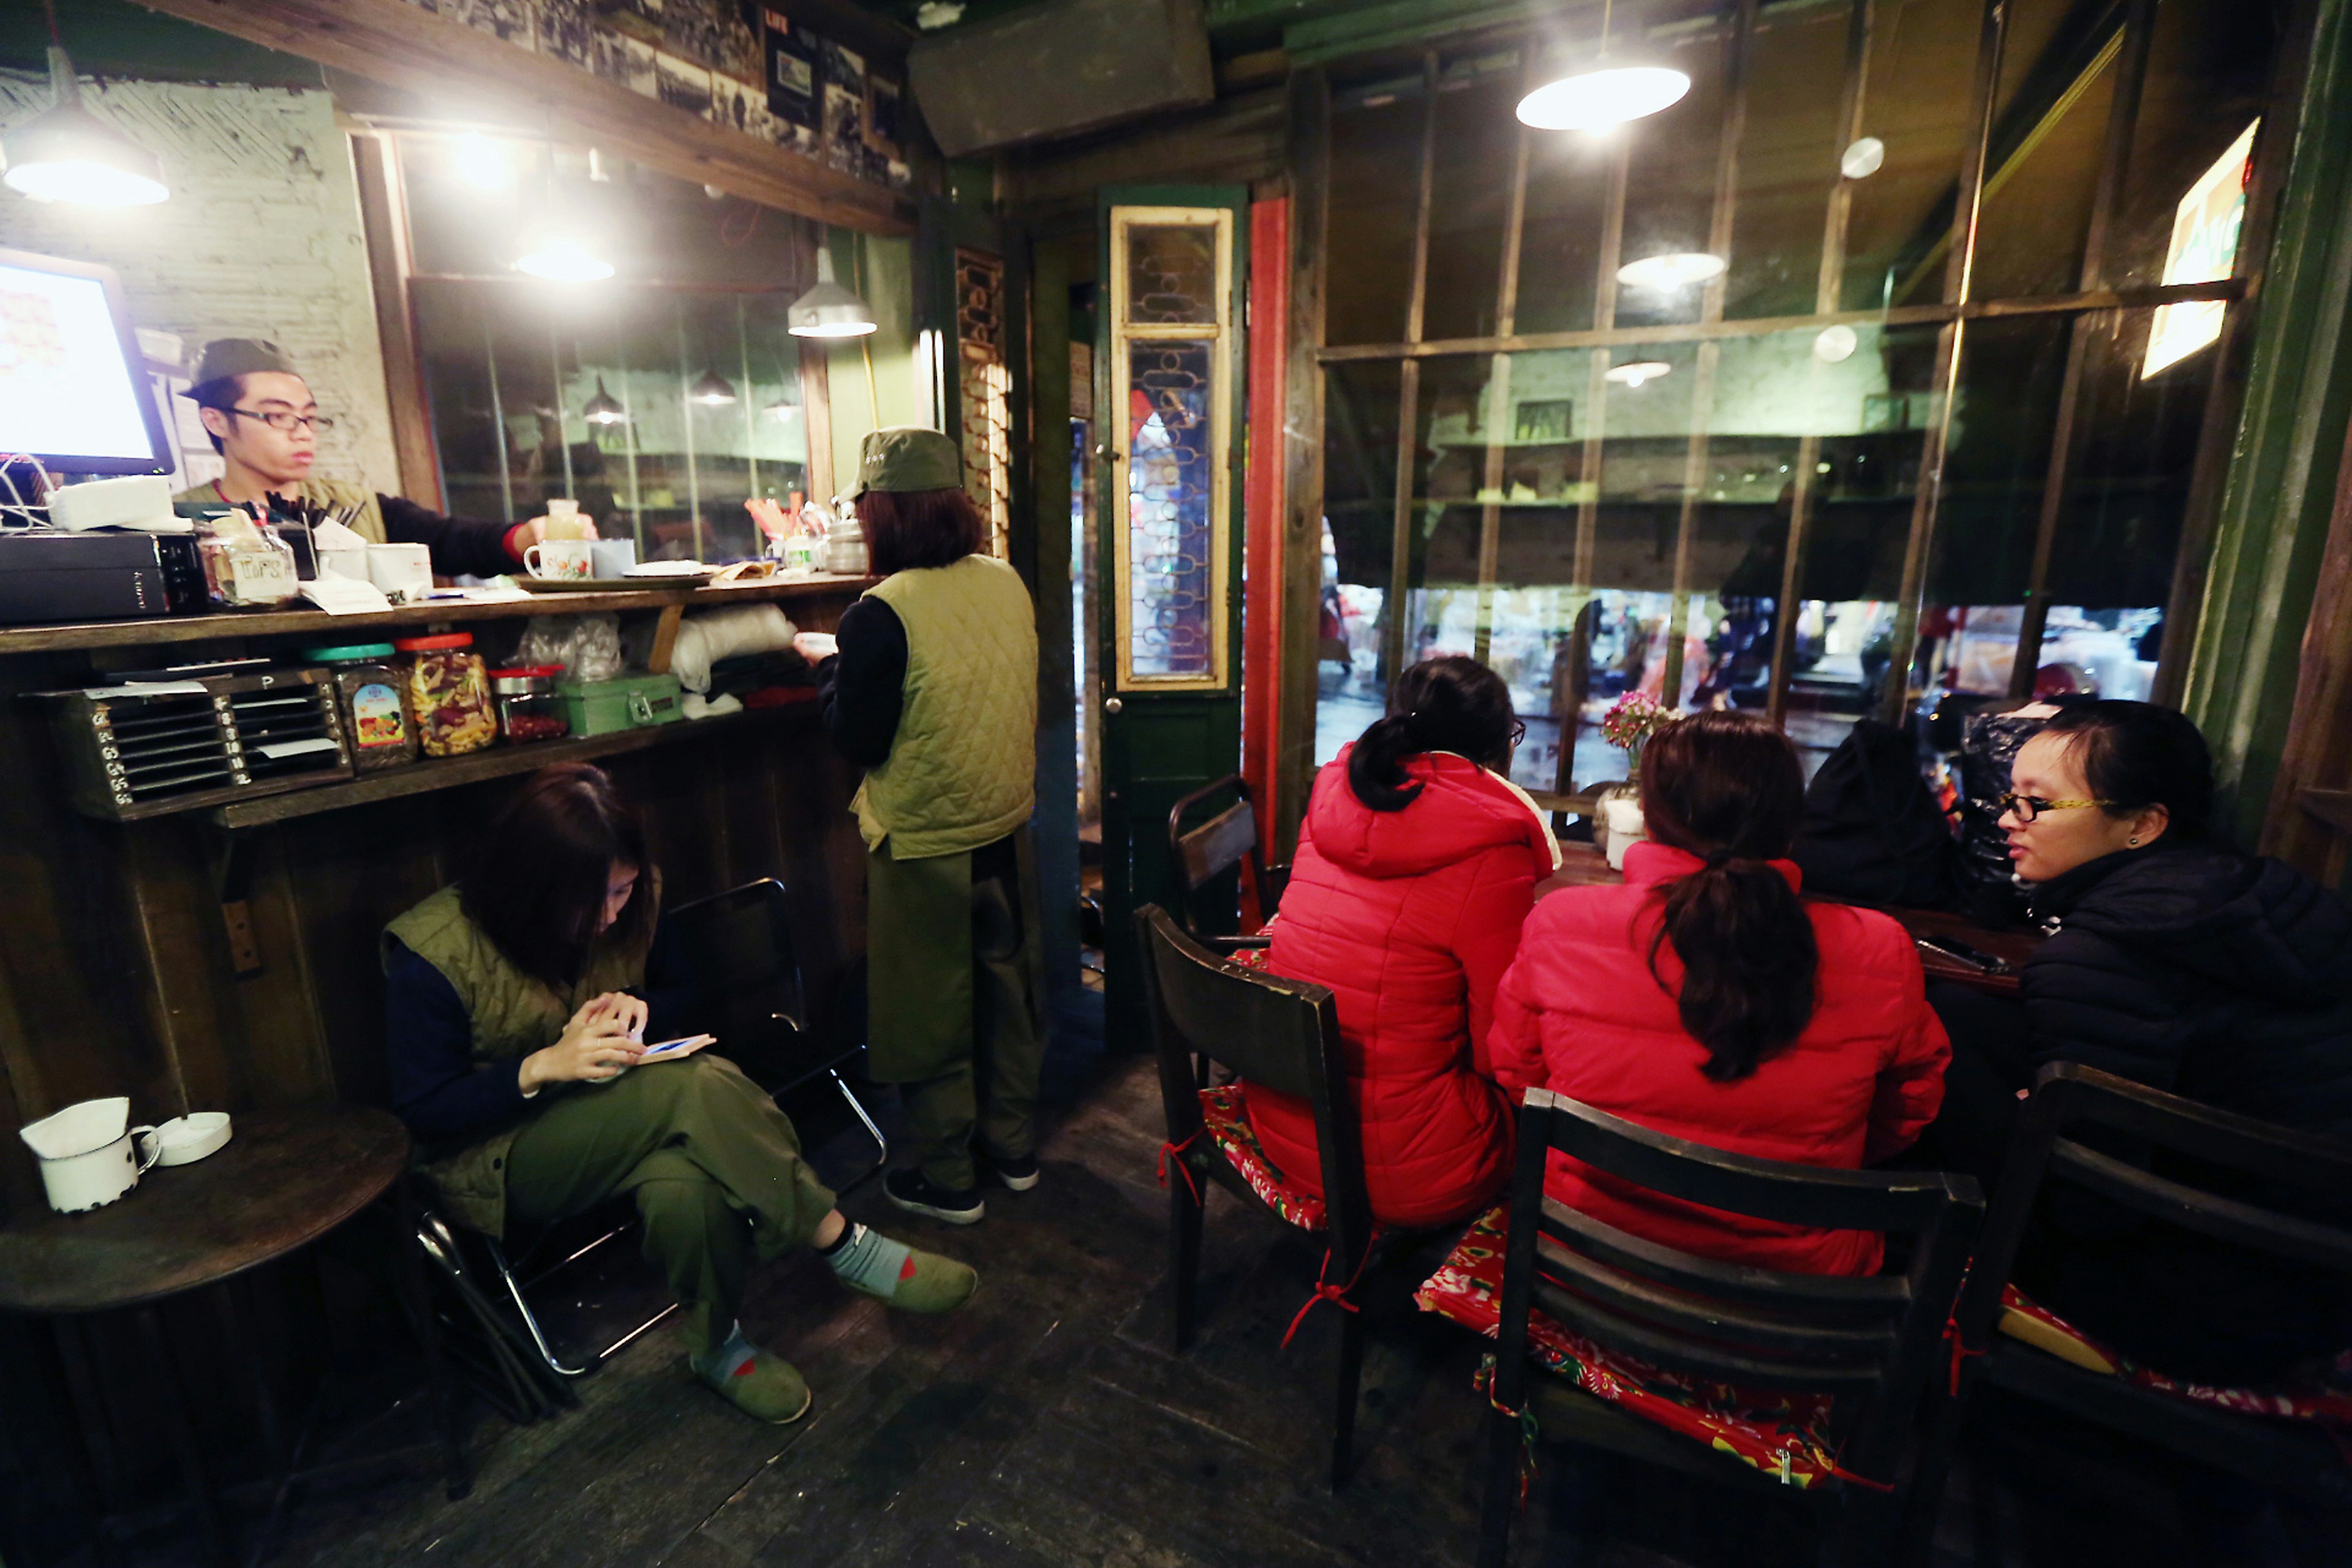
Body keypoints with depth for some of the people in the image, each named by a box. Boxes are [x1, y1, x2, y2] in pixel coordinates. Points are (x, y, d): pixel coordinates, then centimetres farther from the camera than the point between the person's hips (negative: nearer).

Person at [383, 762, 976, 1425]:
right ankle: (842, 1243, -24)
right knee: (700, 1086, -35)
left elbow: (680, 993, 10)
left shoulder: (631, 903, -5)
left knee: (687, 1187, -36)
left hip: (621, 1114, 5)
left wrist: (637, 1008, -14)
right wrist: (544, 1066, -29)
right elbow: (421, 1112, -13)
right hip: (497, 1159, -4)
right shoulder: (432, 954, -17)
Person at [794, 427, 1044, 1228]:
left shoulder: (884, 612, -21)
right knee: (1007, 990, 20)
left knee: (932, 1013, 12)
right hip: (1006, 826, 6)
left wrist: (828, 661, 2)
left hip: (925, 844, -6)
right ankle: (1013, 1147, 38)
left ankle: (948, 1179, 29)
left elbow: (857, 739, -14)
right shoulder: (1007, 582, -1)